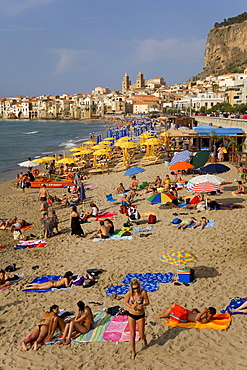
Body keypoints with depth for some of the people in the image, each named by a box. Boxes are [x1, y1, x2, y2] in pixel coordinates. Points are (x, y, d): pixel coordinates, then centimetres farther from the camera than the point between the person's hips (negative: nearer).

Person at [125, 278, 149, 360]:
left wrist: (142, 305, -26)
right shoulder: (129, 293, -16)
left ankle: (144, 338, 46)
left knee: (141, 335, 7)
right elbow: (126, 302, 1)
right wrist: (131, 306, -20)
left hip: (141, 316, 0)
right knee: (132, 335, 6)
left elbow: (147, 302, -5)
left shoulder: (143, 292, -18)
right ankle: (133, 352, 26)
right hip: (131, 315, 1)